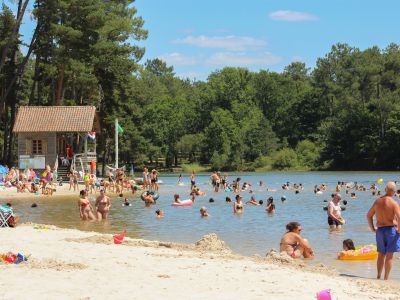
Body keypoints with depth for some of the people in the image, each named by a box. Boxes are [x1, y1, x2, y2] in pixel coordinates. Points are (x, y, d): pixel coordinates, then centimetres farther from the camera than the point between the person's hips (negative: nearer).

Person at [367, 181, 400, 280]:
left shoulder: (377, 201, 3)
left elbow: (369, 216, 9)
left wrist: (372, 229, 15)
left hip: (380, 230, 5)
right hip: (391, 229, -5)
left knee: (381, 254, 17)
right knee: (389, 255, 1)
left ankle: (378, 276, 21)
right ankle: (386, 278, 1)